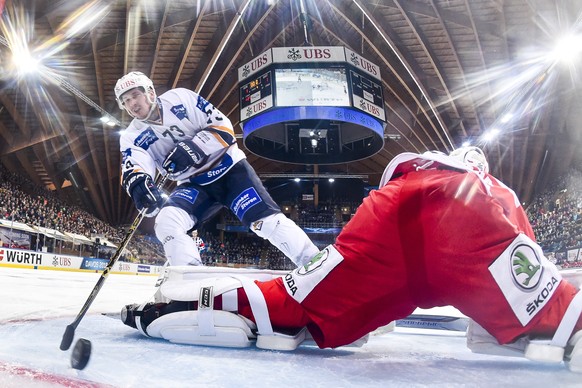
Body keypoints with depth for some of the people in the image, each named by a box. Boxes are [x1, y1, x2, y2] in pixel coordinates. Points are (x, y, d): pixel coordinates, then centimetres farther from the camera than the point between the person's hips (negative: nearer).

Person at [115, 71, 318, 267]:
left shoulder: (180, 98, -6)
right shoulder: (132, 137, 1)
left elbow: (223, 126, -9)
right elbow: (133, 169, -17)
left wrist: (194, 146, -26)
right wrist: (138, 183, -42)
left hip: (228, 166, -3)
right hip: (194, 184, 3)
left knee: (267, 220, -18)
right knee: (166, 222, -24)